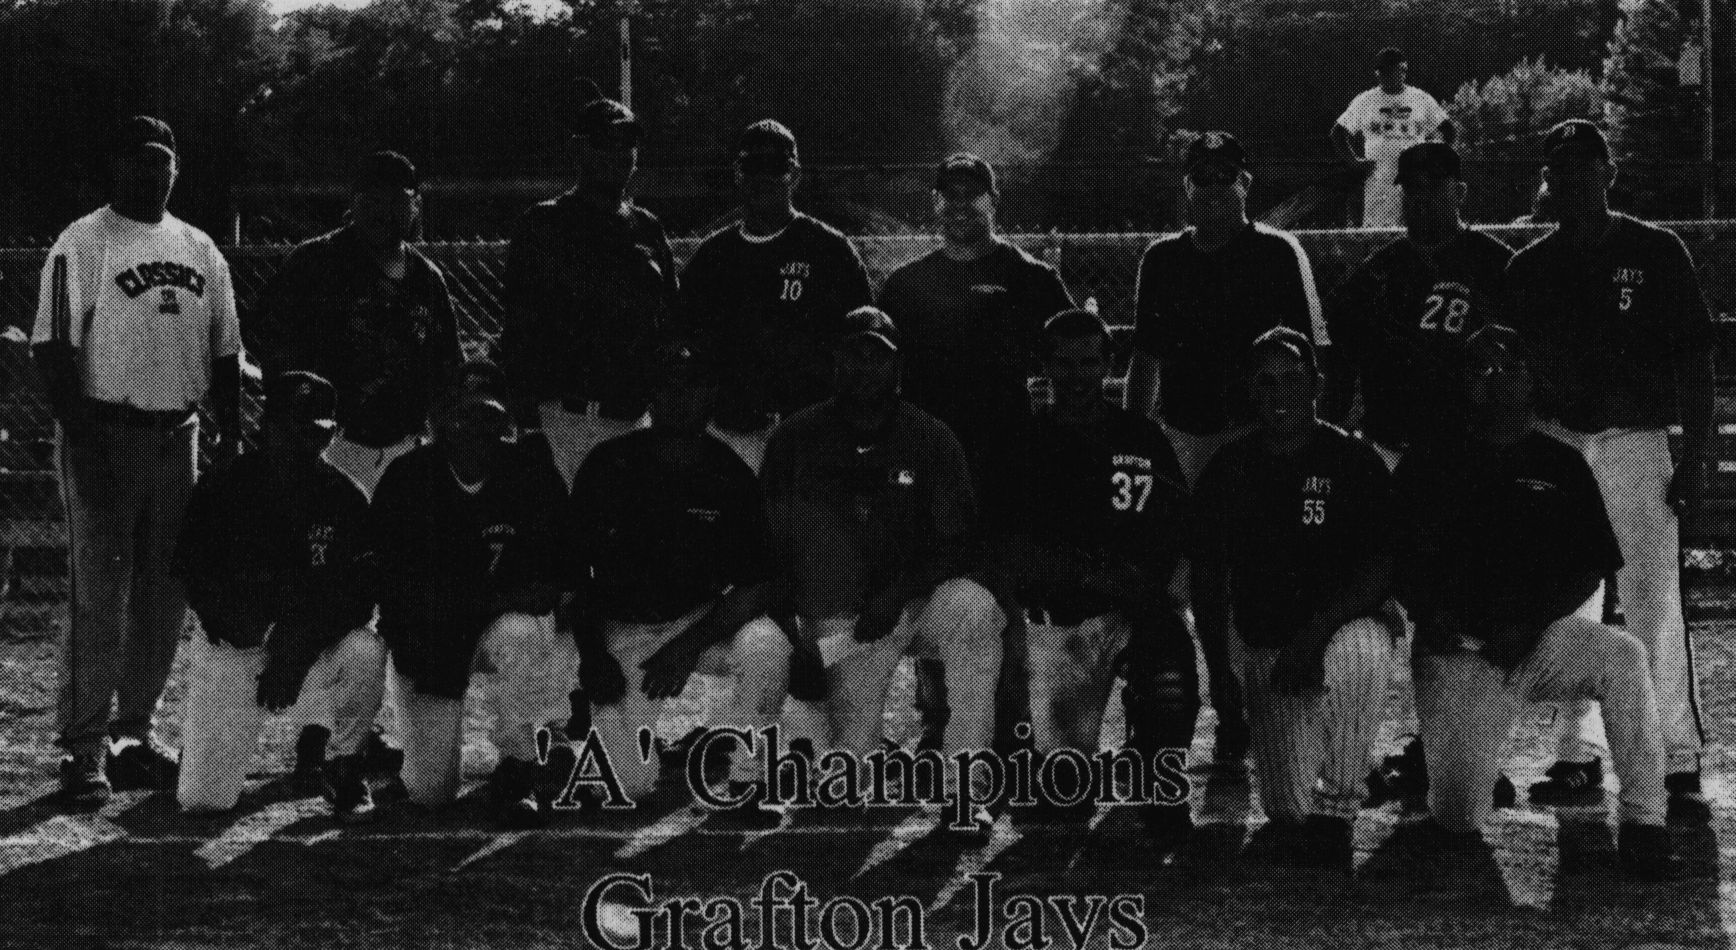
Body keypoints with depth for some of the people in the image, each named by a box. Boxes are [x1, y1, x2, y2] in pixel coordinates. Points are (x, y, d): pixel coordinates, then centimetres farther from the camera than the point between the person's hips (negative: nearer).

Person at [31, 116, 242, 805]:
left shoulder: (200, 250, 14)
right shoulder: (81, 245, -4)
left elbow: (224, 352, 17)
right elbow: (54, 348, -10)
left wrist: (231, 435, 7)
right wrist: (82, 440, -17)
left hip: (179, 437, 6)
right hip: (104, 433, -6)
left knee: (167, 593, 7)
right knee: (99, 594, -7)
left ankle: (134, 737, 17)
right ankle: (83, 749, -3)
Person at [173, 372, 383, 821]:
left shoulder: (344, 499, -3)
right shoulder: (220, 491, -6)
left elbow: (360, 596, -12)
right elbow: (198, 582, -11)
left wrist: (299, 645, -26)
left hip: (314, 648, 1)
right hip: (231, 649, -1)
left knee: (366, 650, -34)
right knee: (202, 801, -10)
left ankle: (345, 766, -7)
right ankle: (203, 740, 29)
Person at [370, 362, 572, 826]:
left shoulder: (533, 474, -10)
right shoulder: (405, 479, -11)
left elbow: (560, 573, -10)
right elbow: (392, 578, -11)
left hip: (504, 619, 0)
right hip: (426, 637, 0)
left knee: (521, 632, -40)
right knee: (429, 794, -3)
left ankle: (519, 769, -17)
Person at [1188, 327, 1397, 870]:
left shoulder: (1354, 461, -2)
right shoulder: (1228, 470, 6)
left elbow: (1381, 568, -10)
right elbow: (1207, 575, 11)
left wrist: (1314, 633, -22)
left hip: (1347, 626, -2)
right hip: (1268, 647, 2)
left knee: (1362, 647, -40)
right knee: (1289, 806, -15)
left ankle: (1334, 815, -26)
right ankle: (1298, 825, 24)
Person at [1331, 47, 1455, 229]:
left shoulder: (1422, 99, 11)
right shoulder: (1365, 101, 10)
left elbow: (1450, 131, 16)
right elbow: (1338, 133, 13)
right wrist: (1353, 162, 1)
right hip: (1379, 178, -1)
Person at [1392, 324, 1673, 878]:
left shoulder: (1560, 465, 10)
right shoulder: (1428, 467, 8)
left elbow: (1590, 571, 5)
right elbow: (1403, 568, 6)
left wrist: (1532, 621, -12)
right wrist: (1433, 615, -14)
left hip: (1544, 638, 1)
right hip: (1459, 652, -1)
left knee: (1624, 657, -33)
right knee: (1458, 826, -13)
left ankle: (1645, 821, -24)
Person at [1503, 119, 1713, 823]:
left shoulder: (1656, 253, 2)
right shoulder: (1529, 268, 10)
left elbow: (1694, 361, 1)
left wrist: (1696, 456, -5)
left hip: (1635, 441, -3)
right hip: (1554, 442, 4)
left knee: (1655, 606, -8)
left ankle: (1680, 765, -7)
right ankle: (1576, 757, 12)